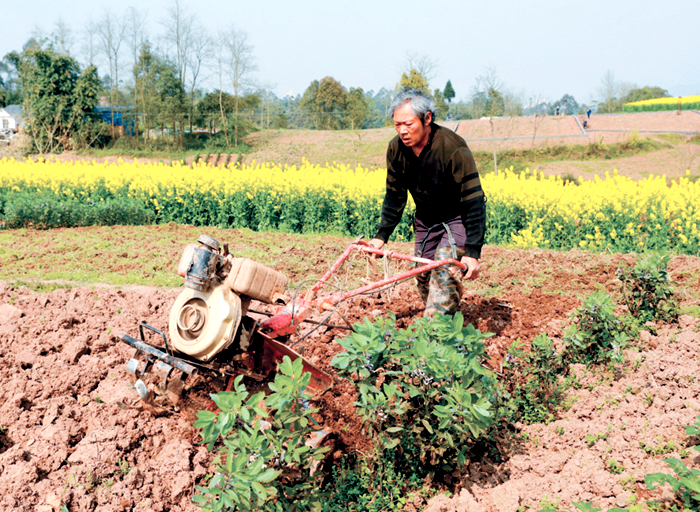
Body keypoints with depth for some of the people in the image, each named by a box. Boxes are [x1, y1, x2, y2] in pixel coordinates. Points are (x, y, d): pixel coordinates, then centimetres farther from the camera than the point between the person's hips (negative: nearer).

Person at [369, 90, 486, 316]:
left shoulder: (453, 148, -31)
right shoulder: (396, 149, -12)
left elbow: (473, 202, -29)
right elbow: (395, 196, 2)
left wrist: (473, 252, -34)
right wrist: (381, 236, -5)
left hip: (458, 219, -6)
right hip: (425, 219, 7)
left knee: (444, 276, -22)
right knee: (423, 278, 8)